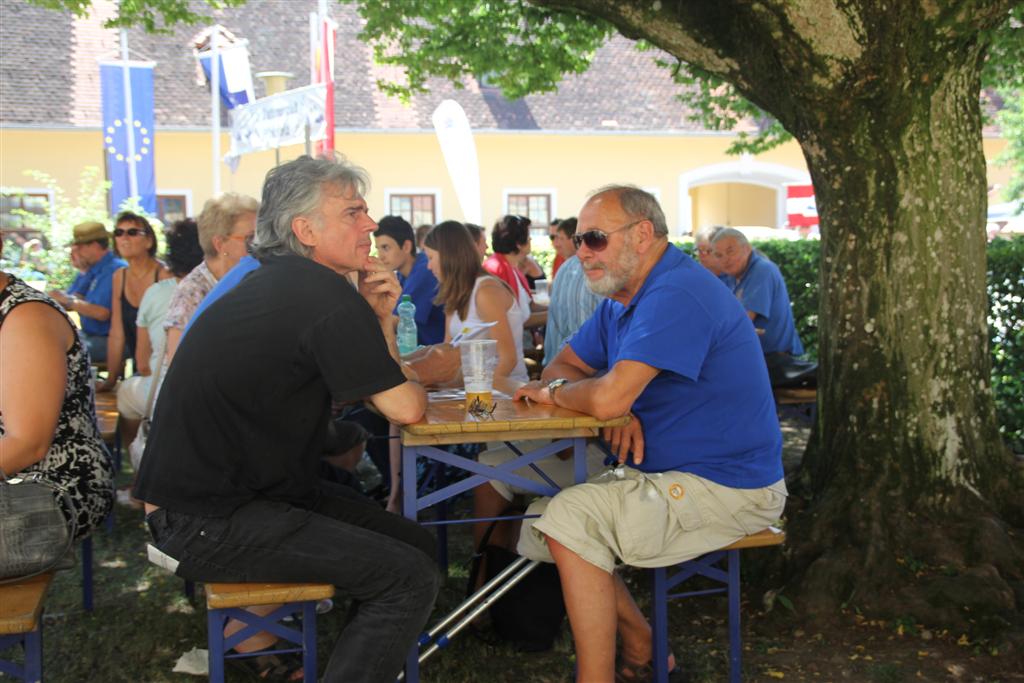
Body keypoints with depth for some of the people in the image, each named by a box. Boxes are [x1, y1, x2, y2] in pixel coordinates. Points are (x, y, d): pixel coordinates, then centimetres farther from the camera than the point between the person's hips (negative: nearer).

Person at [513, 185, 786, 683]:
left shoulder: (676, 296, -22)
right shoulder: (620, 300, 11)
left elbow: (608, 398, -30)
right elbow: (562, 367, 12)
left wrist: (555, 393, -7)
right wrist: (618, 413, -9)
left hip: (727, 488, -10)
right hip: (663, 471, 10)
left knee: (571, 519, -23)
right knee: (540, 515, 7)